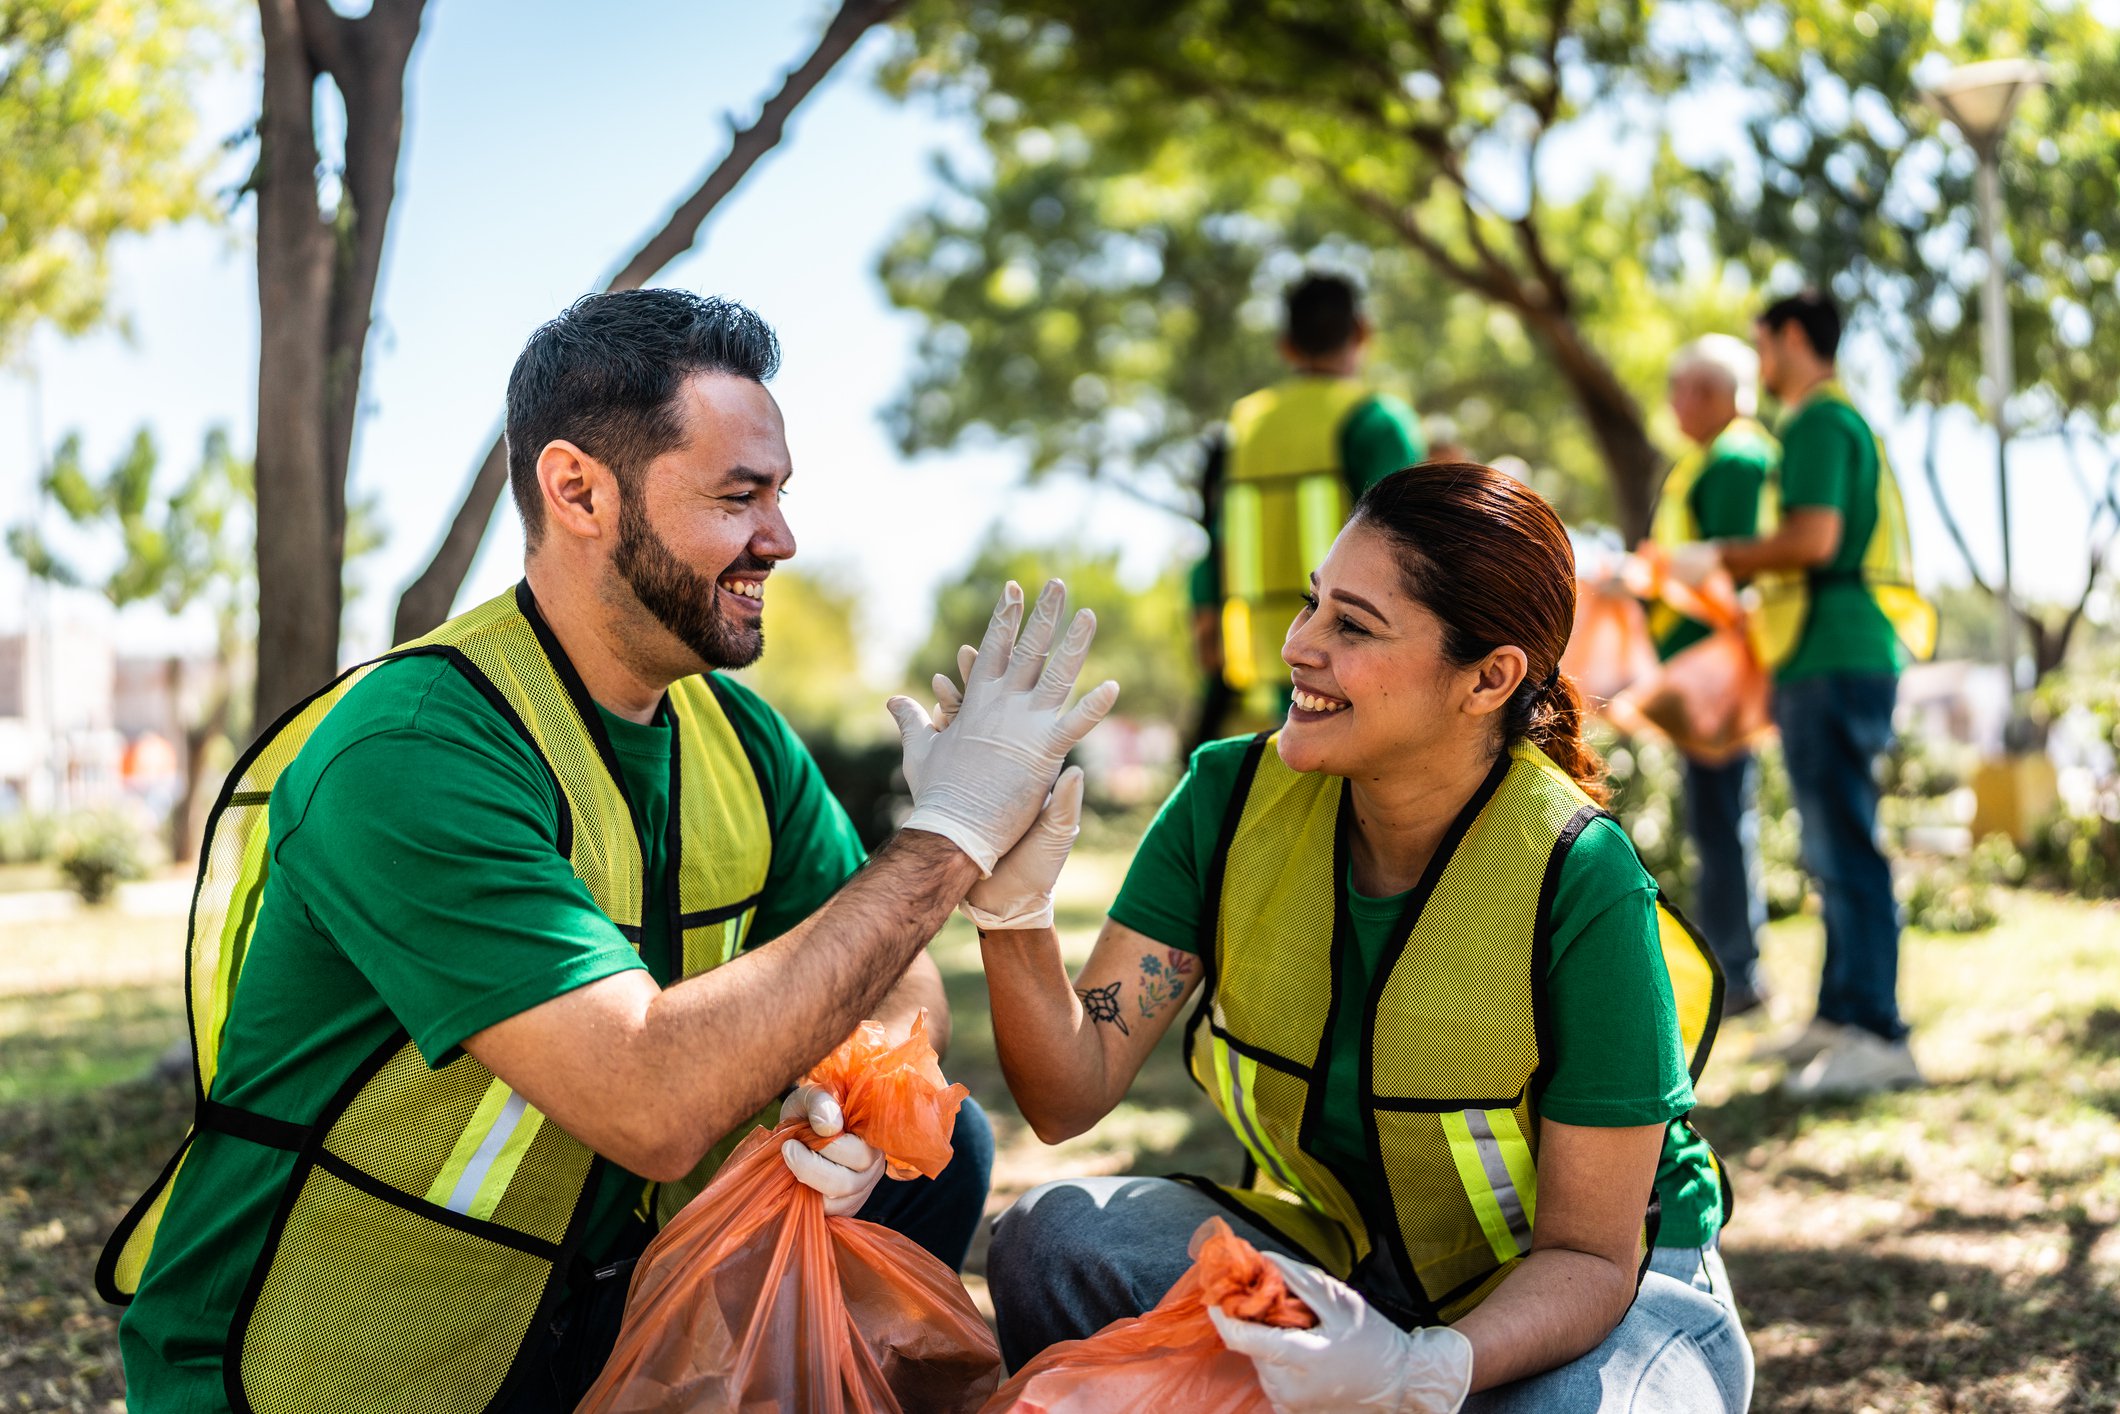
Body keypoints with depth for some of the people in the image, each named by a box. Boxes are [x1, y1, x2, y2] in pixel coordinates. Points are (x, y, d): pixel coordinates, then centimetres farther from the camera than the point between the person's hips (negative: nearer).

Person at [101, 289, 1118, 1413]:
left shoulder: (738, 740, 2)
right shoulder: (411, 753, -25)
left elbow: (901, 989, 6)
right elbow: (655, 1105, -32)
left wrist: (850, 1092, -18)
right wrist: (949, 834, -27)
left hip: (589, 1304, 7)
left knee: (938, 1146, 0)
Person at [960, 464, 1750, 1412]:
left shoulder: (1578, 884, -24)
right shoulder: (1233, 802, -11)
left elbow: (1587, 1259, -19)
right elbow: (1071, 1095, -13)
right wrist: (1010, 906, -31)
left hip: (1604, 1298, -3)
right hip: (1337, 1262, 4)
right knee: (1051, 1236, -23)